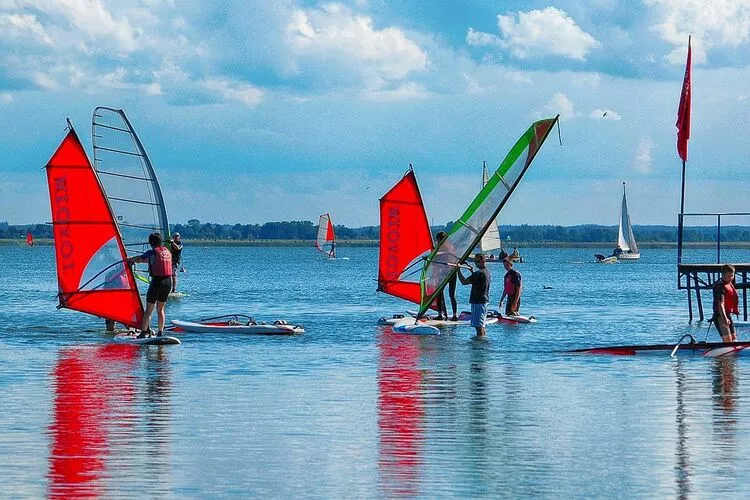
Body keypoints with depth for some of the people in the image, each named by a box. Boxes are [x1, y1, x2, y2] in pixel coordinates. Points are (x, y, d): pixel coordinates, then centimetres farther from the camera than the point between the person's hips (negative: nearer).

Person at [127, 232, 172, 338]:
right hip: (168, 281, 6)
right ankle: (160, 332, 8)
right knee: (160, 309, 14)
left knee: (149, 309, 2)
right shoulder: (167, 251, 12)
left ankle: (144, 333, 1)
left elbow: (139, 259, 5)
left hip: (157, 281, -6)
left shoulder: (152, 252, -8)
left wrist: (129, 259, 28)